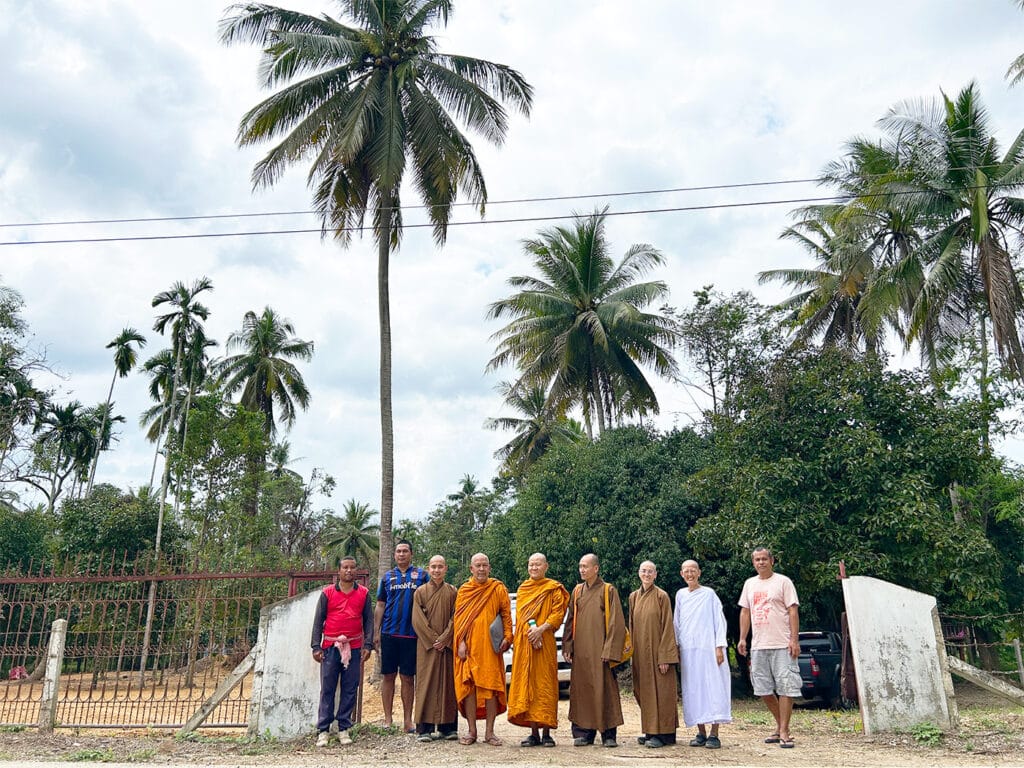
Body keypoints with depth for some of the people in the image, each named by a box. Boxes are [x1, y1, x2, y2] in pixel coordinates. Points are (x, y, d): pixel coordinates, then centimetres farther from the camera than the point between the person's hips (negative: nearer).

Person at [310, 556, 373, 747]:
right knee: (327, 689, 1)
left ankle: (344, 729, 13)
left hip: (354, 648, 1)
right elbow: (318, 620, 4)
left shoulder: (364, 593, 7)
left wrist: (367, 645, -2)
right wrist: (316, 646, -3)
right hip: (330, 647, -1)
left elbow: (368, 620, 7)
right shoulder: (327, 593, 4)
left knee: (350, 690, 4)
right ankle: (323, 731, 8)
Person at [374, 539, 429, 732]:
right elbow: (380, 606, 12)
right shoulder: (388, 577, 11)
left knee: (408, 678, 4)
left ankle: (408, 720, 13)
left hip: (412, 634, -2)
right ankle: (387, 719, 14)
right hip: (389, 634, 2)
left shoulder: (422, 575, 4)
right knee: (388, 676, 5)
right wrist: (376, 632, 4)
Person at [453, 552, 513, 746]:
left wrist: (506, 637, -8)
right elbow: (458, 618, 6)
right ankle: (472, 731, 12)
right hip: (469, 647, 1)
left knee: (491, 686, 0)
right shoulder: (463, 591, 9)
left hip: (490, 647, -1)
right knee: (469, 686, 2)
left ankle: (489, 732, 10)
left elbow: (507, 615, 5)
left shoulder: (499, 589, 5)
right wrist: (461, 643, -4)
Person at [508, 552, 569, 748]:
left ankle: (546, 733, 2)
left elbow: (558, 613, -5)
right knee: (526, 685, 3)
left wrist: (541, 628, -19)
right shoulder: (522, 589, 16)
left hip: (545, 642, -4)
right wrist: (530, 628, -6)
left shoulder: (554, 589, 4)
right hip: (523, 643, 4)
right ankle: (534, 733, 9)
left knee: (544, 685, -4)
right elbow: (520, 616, 13)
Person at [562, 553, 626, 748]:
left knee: (604, 688, -2)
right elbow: (570, 620, 14)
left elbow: (616, 622, -5)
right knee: (582, 689, 5)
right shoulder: (577, 591, 12)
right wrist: (567, 646, 5)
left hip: (600, 649, -4)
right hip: (580, 650, 4)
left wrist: (609, 650, -13)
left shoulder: (608, 591, -2)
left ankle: (609, 733, 7)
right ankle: (584, 732, 12)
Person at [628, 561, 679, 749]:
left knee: (660, 690, -2)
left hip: (657, 651, -6)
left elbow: (667, 627, -10)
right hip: (640, 653, 6)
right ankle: (651, 731, 20)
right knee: (644, 690, 9)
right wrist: (632, 649, 10)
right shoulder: (633, 597, 10)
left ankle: (663, 733, 5)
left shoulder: (661, 596, -7)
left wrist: (665, 657, -15)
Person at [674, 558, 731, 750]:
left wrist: (719, 647, -9)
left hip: (708, 648, -4)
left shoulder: (709, 594, 1)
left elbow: (719, 620, -1)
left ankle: (714, 734, -2)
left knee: (713, 687, -6)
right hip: (687, 650, 4)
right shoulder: (680, 595, 12)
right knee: (693, 691, 4)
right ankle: (701, 733, 11)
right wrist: (676, 646, 11)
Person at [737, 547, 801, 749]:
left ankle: (783, 732, 2)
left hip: (782, 645, -6)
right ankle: (780, 725, 25)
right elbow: (745, 612, 16)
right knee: (763, 689, 10)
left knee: (785, 687, -5)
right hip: (758, 645, 6)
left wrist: (794, 639, -14)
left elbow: (793, 611, -6)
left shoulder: (783, 582, -2)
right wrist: (742, 638, 9)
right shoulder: (750, 584, 14)